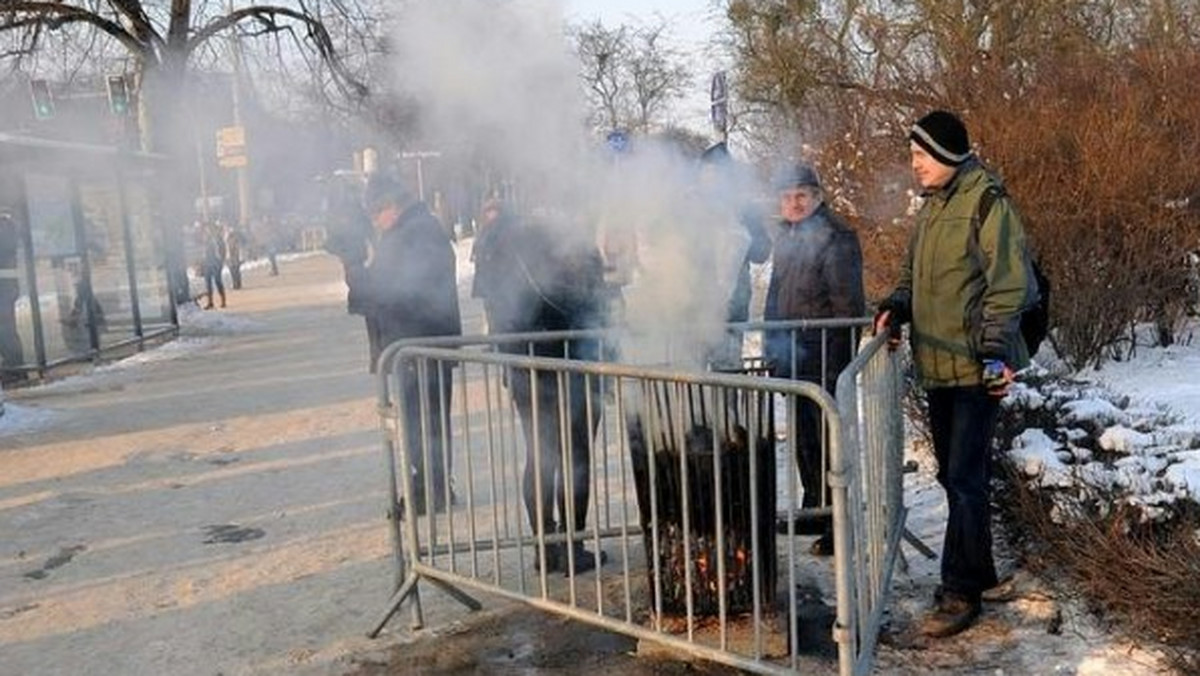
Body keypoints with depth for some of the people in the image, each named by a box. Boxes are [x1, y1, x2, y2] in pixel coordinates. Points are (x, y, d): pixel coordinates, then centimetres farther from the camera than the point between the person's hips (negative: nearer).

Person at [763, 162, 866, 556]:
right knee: (803, 438, 18)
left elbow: (848, 306, -16)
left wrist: (838, 361, -20)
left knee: (829, 438, -6)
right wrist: (772, 348, 18)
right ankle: (813, 508, 32)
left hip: (823, 356, -9)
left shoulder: (836, 238, -13)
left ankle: (838, 523, 2)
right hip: (791, 357, 9)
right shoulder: (786, 235, 15)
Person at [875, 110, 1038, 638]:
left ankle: (960, 592, 5)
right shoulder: (932, 206, 15)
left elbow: (1010, 282, -18)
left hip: (975, 367, -9)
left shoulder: (985, 200, -12)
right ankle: (976, 570, 31)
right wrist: (897, 307, 3)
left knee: (965, 479, -4)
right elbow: (915, 274, 22)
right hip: (937, 365, 9)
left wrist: (996, 348, -23)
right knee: (952, 475, 16)